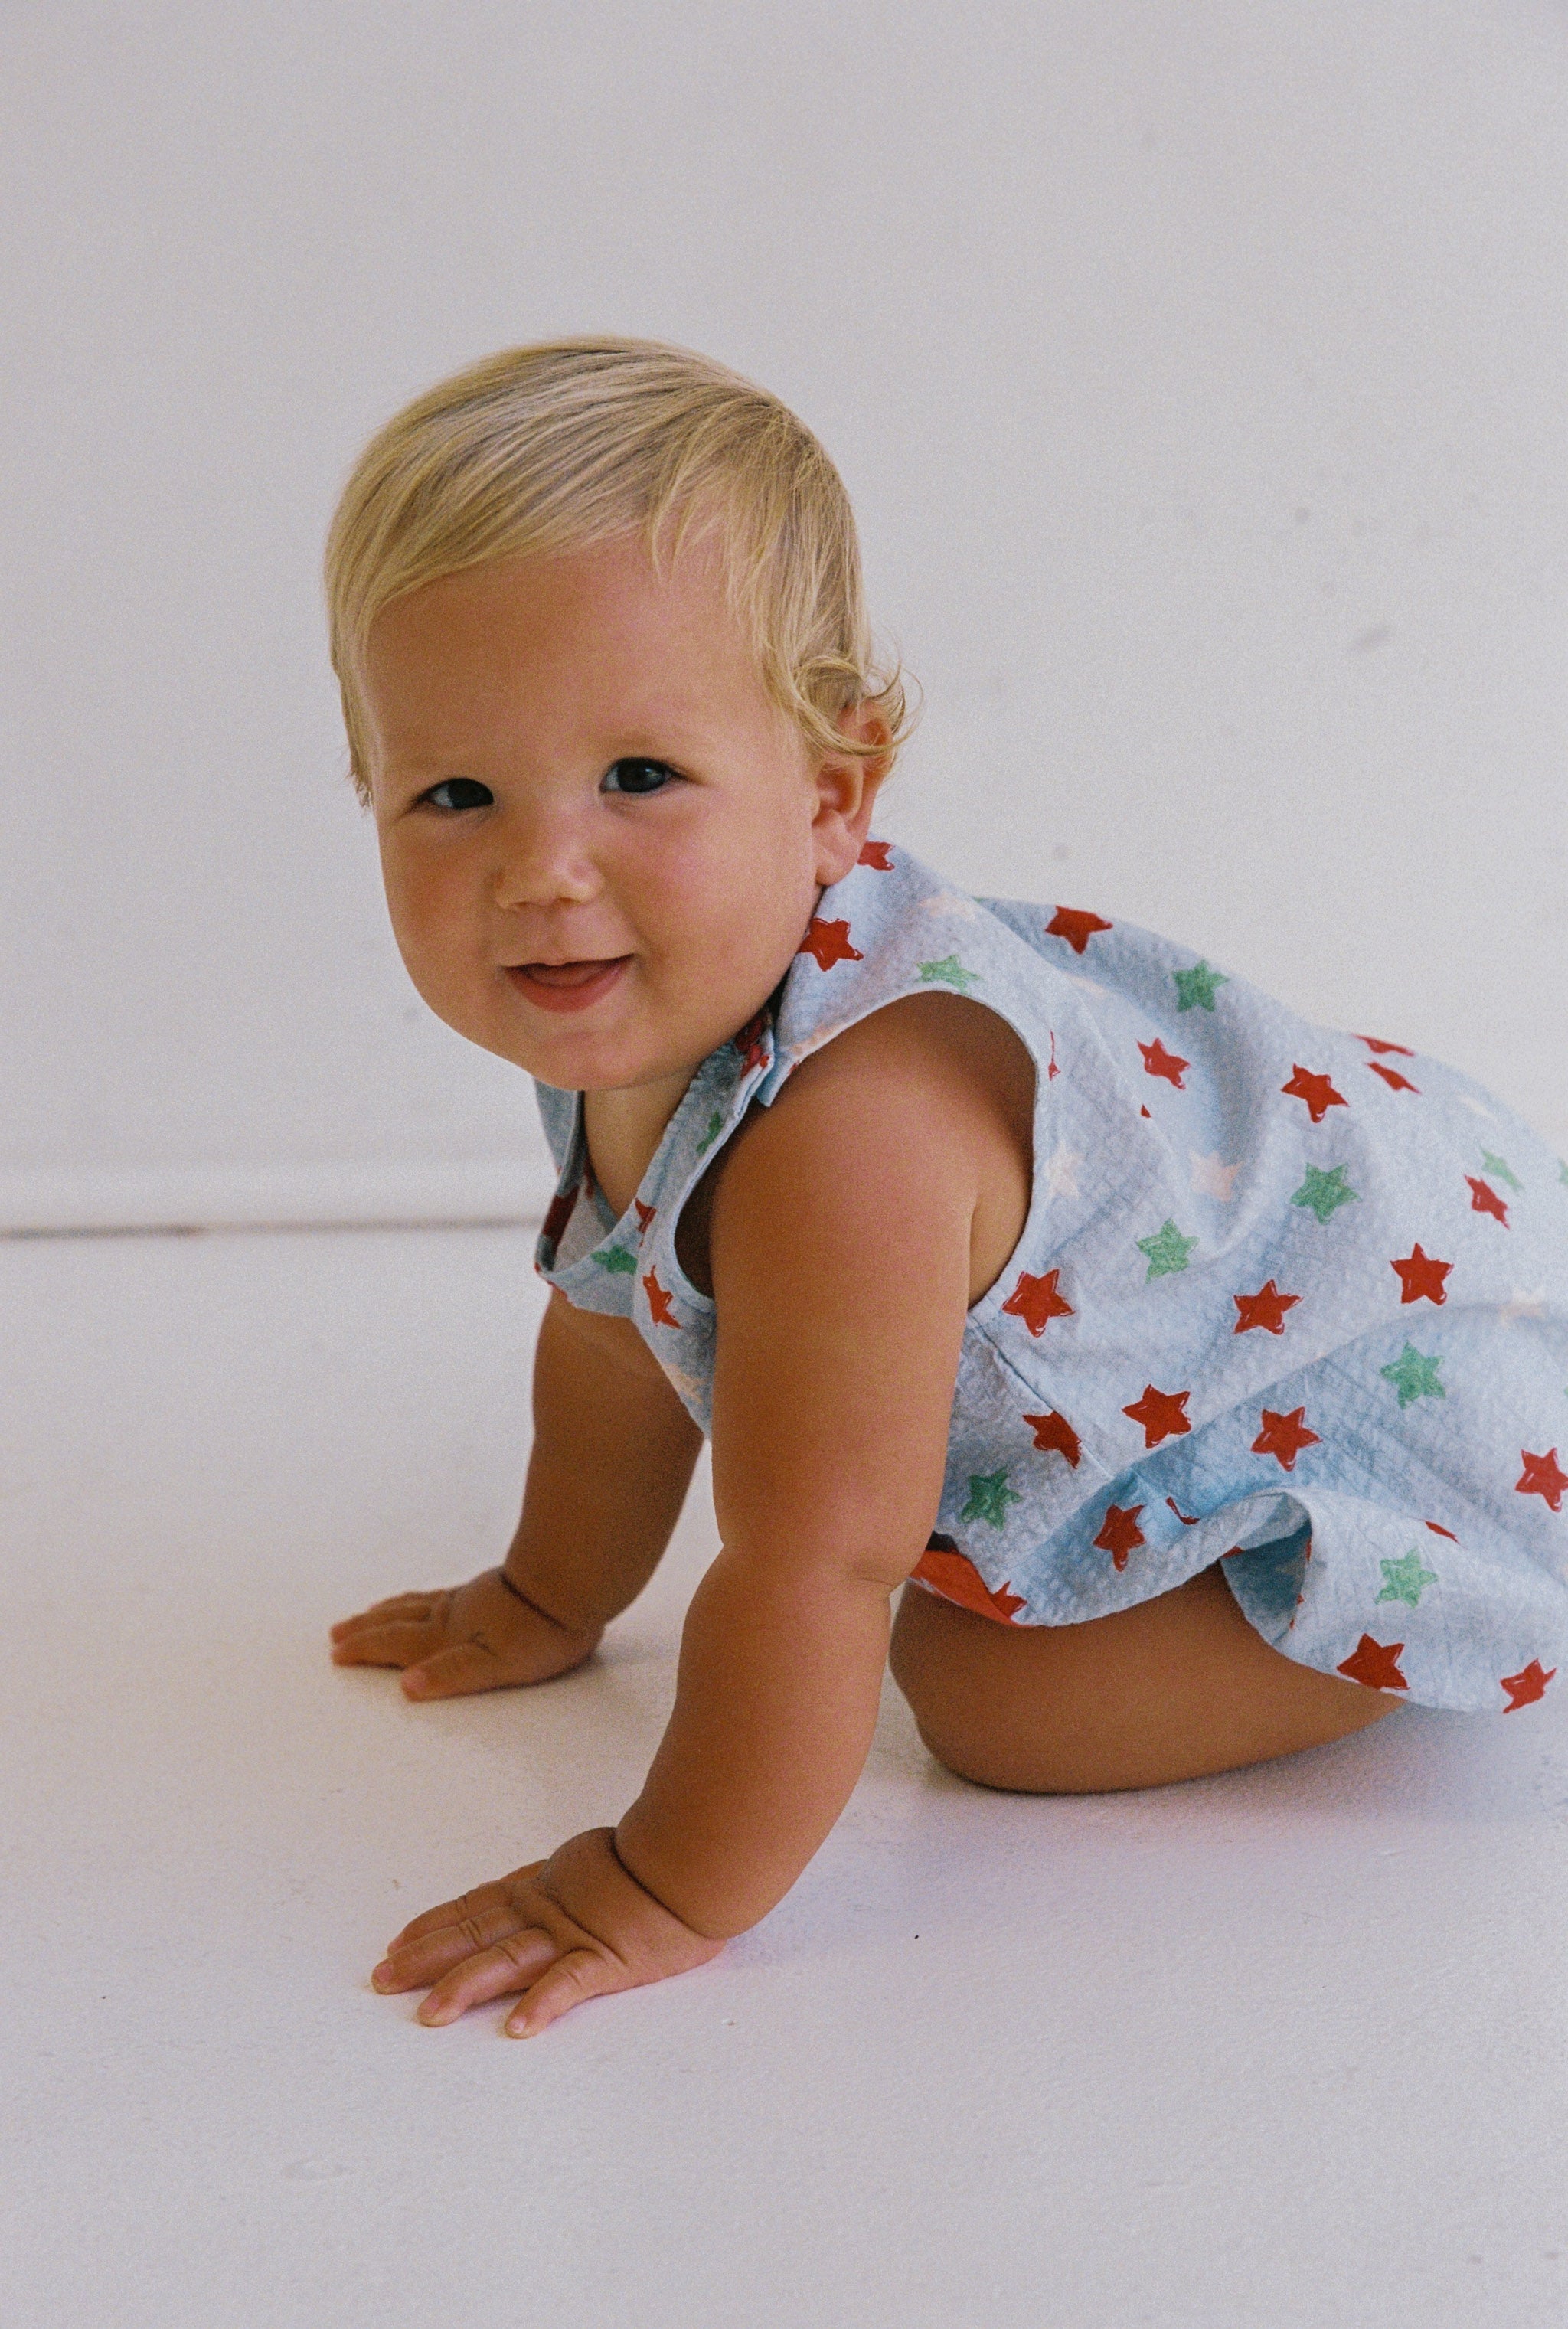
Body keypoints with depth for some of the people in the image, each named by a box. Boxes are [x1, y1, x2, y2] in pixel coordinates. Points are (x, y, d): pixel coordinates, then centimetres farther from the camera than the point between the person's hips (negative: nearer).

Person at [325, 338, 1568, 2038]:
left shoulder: (846, 1131, -40)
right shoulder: (637, 1017, -9)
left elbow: (815, 1563, -36)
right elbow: (620, 1318, 8)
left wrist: (666, 1893, -25)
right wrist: (553, 1598, 19)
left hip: (1423, 1401, -9)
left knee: (983, 1692, -19)